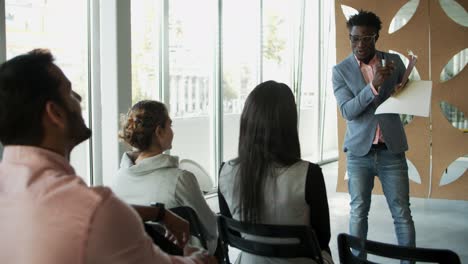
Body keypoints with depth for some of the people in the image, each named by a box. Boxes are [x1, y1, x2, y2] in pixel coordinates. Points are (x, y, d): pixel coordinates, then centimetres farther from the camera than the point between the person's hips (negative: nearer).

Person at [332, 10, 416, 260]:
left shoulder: (394, 61, 5)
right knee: (358, 212, 5)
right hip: (359, 151, -1)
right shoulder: (341, 70, -1)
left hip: (392, 150, 1)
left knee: (402, 213, 3)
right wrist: (373, 85, -25)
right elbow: (347, 110, -11)